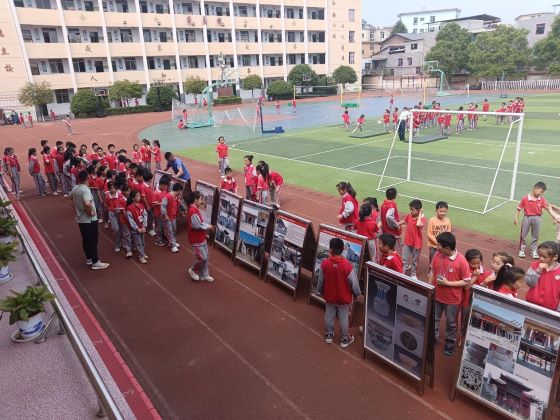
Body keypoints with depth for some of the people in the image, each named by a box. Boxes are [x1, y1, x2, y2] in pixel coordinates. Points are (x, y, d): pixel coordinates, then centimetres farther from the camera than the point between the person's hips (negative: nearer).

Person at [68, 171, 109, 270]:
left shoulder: (74, 189, 2)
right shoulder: (86, 190, -23)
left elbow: (69, 197, 24)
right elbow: (87, 203, -39)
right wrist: (90, 212, -22)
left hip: (80, 219, 8)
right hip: (90, 219, -8)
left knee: (85, 239, 18)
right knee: (93, 240, 1)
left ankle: (88, 259, 30)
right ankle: (95, 262, 8)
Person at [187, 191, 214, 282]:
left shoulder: (196, 209, 7)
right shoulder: (192, 211, -26)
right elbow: (198, 226, -26)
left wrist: (207, 226, -6)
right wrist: (208, 227, -11)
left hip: (202, 238, 10)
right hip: (196, 240, -10)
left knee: (205, 257, 14)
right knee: (202, 258, -2)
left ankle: (204, 275, 26)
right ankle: (192, 270, 22)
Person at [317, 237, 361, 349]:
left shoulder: (324, 263, -20)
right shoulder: (348, 265, -27)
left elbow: (320, 281, -5)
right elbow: (354, 283, -15)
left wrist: (320, 291, 15)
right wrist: (357, 294, 5)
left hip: (329, 296, 2)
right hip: (344, 298, -2)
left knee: (329, 316, 23)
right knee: (344, 318, 17)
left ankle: (329, 335, 41)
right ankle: (345, 339, 33)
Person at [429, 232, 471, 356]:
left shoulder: (461, 261, -24)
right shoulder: (437, 255, -11)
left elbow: (467, 281, -17)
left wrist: (447, 283, -24)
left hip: (452, 298, -4)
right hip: (436, 295, 4)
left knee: (451, 323, 18)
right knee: (433, 318, 21)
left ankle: (450, 342, 40)